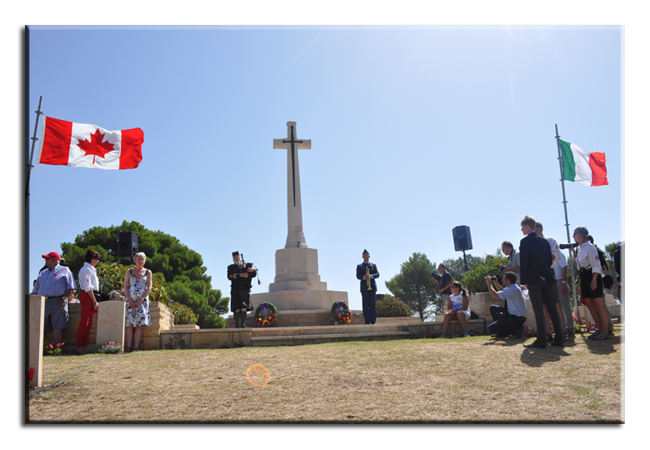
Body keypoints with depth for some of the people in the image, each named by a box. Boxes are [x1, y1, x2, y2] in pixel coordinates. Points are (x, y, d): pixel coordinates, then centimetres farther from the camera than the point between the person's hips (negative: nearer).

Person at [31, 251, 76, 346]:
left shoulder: (64, 270, 8)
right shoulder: (43, 272, 24)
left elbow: (70, 286, 1)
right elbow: (36, 288, 23)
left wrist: (63, 298, -11)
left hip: (57, 302, -5)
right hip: (42, 302, 6)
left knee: (58, 328, -9)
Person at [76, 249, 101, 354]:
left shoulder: (91, 269, 20)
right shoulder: (86, 269, -10)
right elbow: (88, 287, -16)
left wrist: (95, 300, 15)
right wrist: (94, 301, -17)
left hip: (91, 296, 10)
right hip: (87, 296, -10)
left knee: (88, 322, 10)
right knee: (84, 322, -8)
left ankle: (85, 345, 14)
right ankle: (79, 346, -5)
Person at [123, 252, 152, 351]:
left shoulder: (148, 272, 10)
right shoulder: (129, 272, 12)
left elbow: (149, 288, 3)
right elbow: (125, 287, 6)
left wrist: (140, 300, -9)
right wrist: (130, 300, -8)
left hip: (142, 301, 0)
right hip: (130, 300, 0)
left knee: (139, 324, -7)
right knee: (129, 324, -6)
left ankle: (135, 347, -7)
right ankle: (128, 347, -6)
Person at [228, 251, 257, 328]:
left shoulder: (244, 267, 22)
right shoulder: (230, 267, 15)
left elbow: (254, 273, 11)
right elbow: (230, 276, -5)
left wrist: (252, 270, -13)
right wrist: (241, 275, -16)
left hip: (244, 291, 2)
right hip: (235, 291, -2)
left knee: (244, 308, -7)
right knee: (237, 309, -8)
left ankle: (243, 325, -6)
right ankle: (237, 325, -5)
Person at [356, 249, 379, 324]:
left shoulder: (374, 265, 18)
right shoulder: (359, 266, 15)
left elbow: (377, 274, 4)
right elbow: (358, 276, 2)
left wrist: (371, 276, -17)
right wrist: (364, 277, -20)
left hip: (372, 286, 1)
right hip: (364, 287, -1)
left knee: (373, 304, -3)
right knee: (365, 305, -4)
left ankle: (373, 321, -1)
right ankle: (367, 321, -4)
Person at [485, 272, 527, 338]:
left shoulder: (513, 290, -22)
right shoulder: (512, 287, 9)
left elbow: (494, 295, -23)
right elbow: (502, 291, 33)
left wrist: (489, 283, -9)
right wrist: (495, 283, 18)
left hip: (517, 318, -10)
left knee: (491, 328, -13)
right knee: (493, 308, 17)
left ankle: (517, 330, -8)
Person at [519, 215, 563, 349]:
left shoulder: (525, 241, -8)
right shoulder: (544, 241, 13)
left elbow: (524, 262, -11)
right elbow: (550, 259, 14)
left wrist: (524, 280, -6)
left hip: (534, 279, -7)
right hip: (547, 278, 7)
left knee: (538, 310, -6)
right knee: (552, 308, 11)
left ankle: (541, 340, -6)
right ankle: (559, 339, 12)